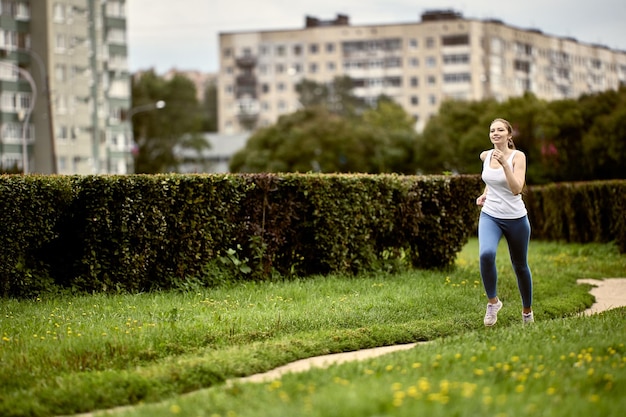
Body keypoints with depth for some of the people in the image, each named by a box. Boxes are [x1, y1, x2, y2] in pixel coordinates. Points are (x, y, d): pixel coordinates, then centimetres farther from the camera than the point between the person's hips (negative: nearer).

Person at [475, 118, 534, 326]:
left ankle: (527, 311, 33)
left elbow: (517, 189, -23)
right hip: (490, 216, 2)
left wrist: (504, 163, -29)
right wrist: (485, 194, 9)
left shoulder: (517, 156, -11)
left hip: (515, 218, -2)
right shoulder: (485, 156, 2)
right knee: (486, 254, -27)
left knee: (520, 265, 11)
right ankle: (493, 301, -10)